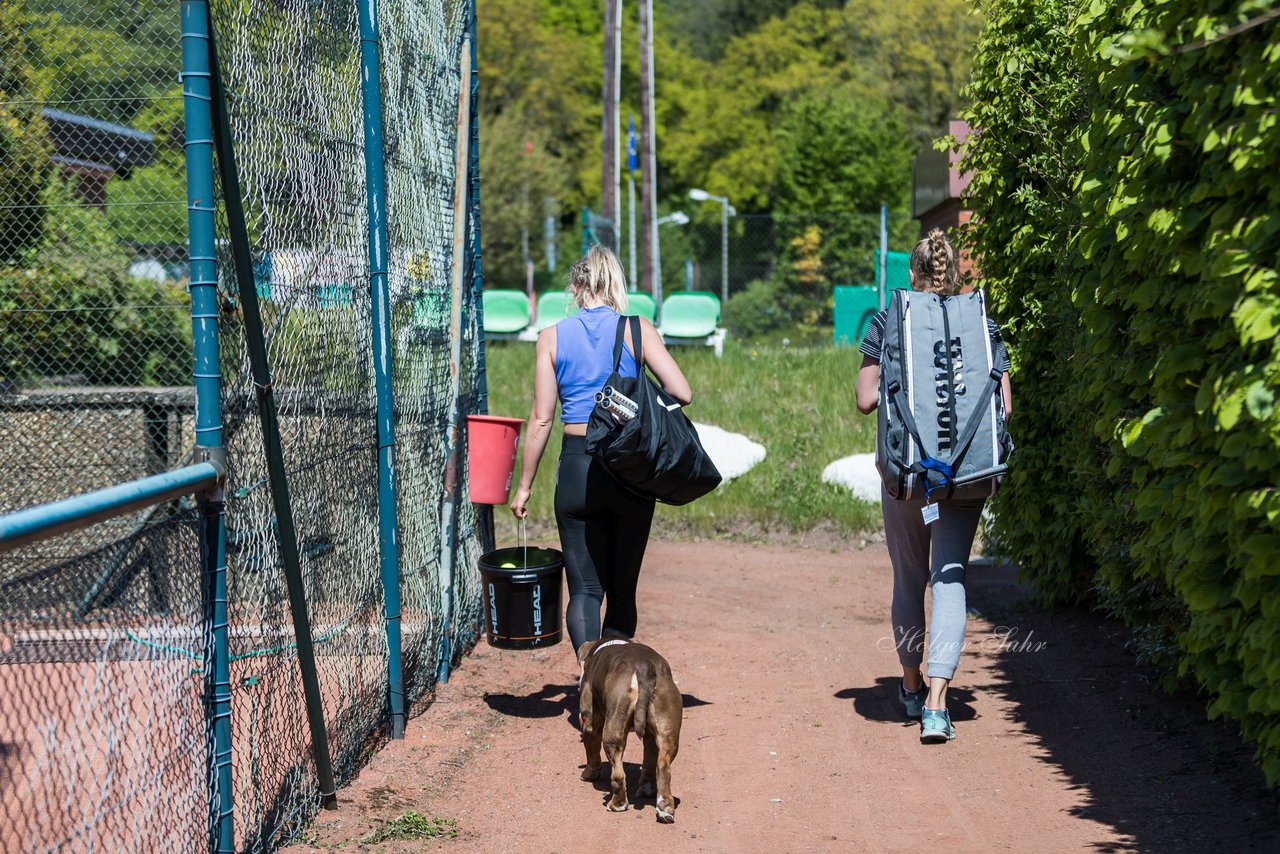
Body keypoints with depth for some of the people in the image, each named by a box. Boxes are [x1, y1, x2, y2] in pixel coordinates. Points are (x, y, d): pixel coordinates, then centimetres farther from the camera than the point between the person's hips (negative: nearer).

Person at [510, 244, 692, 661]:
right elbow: (681, 393, -9)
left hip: (577, 469, 0)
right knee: (623, 587, 13)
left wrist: (524, 485, 8)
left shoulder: (552, 337, 2)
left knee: (584, 589, 5)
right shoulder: (637, 329, -1)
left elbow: (541, 418, 1)